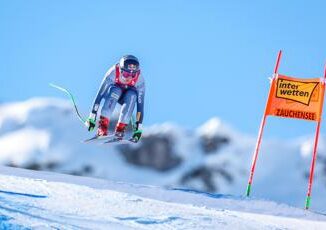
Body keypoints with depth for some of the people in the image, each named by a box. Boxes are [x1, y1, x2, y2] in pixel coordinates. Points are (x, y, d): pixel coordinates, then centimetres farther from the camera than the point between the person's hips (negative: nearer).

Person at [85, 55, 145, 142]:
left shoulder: (139, 79, -30)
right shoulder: (113, 72, -35)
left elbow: (140, 103, -27)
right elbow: (99, 95, -33)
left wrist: (139, 127, -30)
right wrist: (92, 117, -36)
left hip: (125, 98, 1)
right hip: (111, 92, -1)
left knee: (132, 95, -33)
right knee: (115, 91, -35)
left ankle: (120, 129, -25)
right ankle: (102, 126, -35)